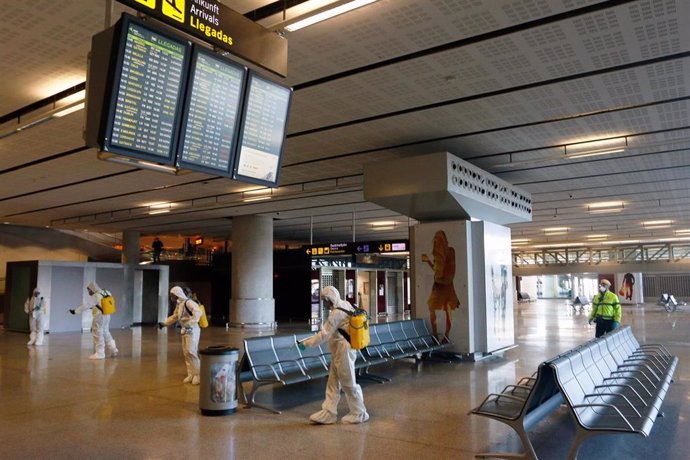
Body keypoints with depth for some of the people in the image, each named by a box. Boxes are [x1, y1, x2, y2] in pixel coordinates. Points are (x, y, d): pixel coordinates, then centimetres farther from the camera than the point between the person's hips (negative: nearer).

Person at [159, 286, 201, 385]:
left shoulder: (188, 302, -17)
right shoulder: (178, 304, 13)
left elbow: (198, 312, -32)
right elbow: (174, 317, 28)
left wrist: (190, 323, -39)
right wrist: (164, 324, 23)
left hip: (192, 330, -9)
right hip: (185, 331, 9)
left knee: (191, 352, -12)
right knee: (186, 352, 9)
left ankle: (198, 374, -4)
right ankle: (191, 374, 16)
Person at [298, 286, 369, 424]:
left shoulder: (337, 313, -20)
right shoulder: (345, 305, 7)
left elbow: (324, 334, -21)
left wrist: (306, 343, -16)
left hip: (343, 352, -10)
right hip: (338, 352, 10)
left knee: (348, 383, 3)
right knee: (332, 383, 11)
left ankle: (359, 414, 16)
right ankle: (328, 413, 16)